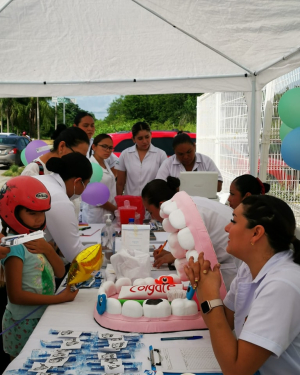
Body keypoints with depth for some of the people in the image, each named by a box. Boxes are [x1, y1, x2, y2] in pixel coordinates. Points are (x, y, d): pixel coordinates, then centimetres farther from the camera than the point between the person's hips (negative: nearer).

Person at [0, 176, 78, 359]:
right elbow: (16, 295, -23)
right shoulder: (15, 247, -22)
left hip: (44, 316, 7)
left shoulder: (36, 239, -1)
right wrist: (60, 298, -21)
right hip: (25, 323, -7)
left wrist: (48, 249, -16)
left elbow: (60, 272, 3)